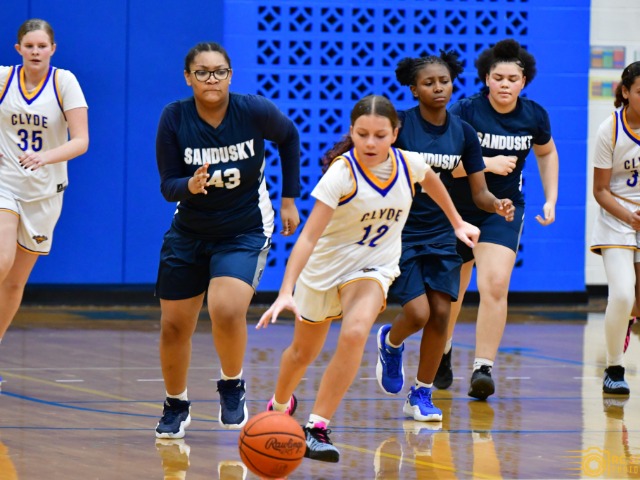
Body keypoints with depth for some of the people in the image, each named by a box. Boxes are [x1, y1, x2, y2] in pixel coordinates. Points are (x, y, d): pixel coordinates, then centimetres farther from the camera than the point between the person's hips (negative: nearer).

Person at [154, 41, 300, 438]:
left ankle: (233, 386, 3)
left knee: (226, 310, -26)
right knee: (174, 326, 7)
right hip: (189, 232, 3)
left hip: (246, 231, -2)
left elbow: (290, 139, 4)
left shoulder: (255, 111, -17)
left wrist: (289, 199, 5)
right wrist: (190, 186, -34)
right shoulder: (174, 119, -15)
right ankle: (176, 406, 32)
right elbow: (168, 185, -11)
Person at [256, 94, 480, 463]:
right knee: (304, 352, 16)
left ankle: (317, 428, -20)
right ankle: (280, 405, 49)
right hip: (325, 266, -1)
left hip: (374, 267, 1)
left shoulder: (408, 164, -14)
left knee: (354, 334, -27)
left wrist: (457, 223, 20)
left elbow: (431, 180, 13)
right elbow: (309, 236, -33)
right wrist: (286, 292, -42)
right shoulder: (341, 173, -27)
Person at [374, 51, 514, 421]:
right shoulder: (400, 124, -12)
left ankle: (422, 395, 12)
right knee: (418, 313, -13)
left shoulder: (463, 133, 0)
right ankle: (390, 343, 24)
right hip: (400, 231, -4)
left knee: (440, 313, -3)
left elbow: (480, 192, 2)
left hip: (440, 233, 4)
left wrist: (498, 205, -19)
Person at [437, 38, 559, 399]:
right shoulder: (465, 111, -17)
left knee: (495, 285, -20)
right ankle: (443, 353, 42)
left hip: (503, 211, 1)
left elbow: (547, 153, 16)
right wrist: (487, 163, -30)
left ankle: (484, 368, -18)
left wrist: (551, 198, 9)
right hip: (458, 209, -1)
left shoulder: (534, 116, -5)